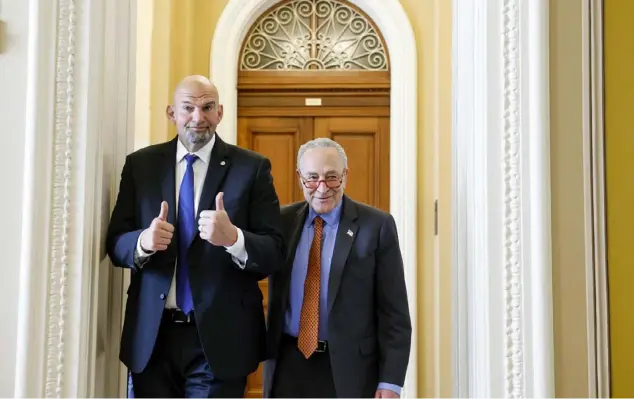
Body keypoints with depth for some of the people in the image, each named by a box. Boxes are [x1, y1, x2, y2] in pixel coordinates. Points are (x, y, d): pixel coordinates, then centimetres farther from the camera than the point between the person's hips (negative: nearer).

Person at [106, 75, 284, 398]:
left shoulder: (252, 168, -2)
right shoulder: (140, 164, 5)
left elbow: (275, 253, -6)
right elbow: (115, 243, 4)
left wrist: (233, 238, -26)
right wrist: (143, 241, -18)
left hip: (218, 337, -2)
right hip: (151, 335, 3)